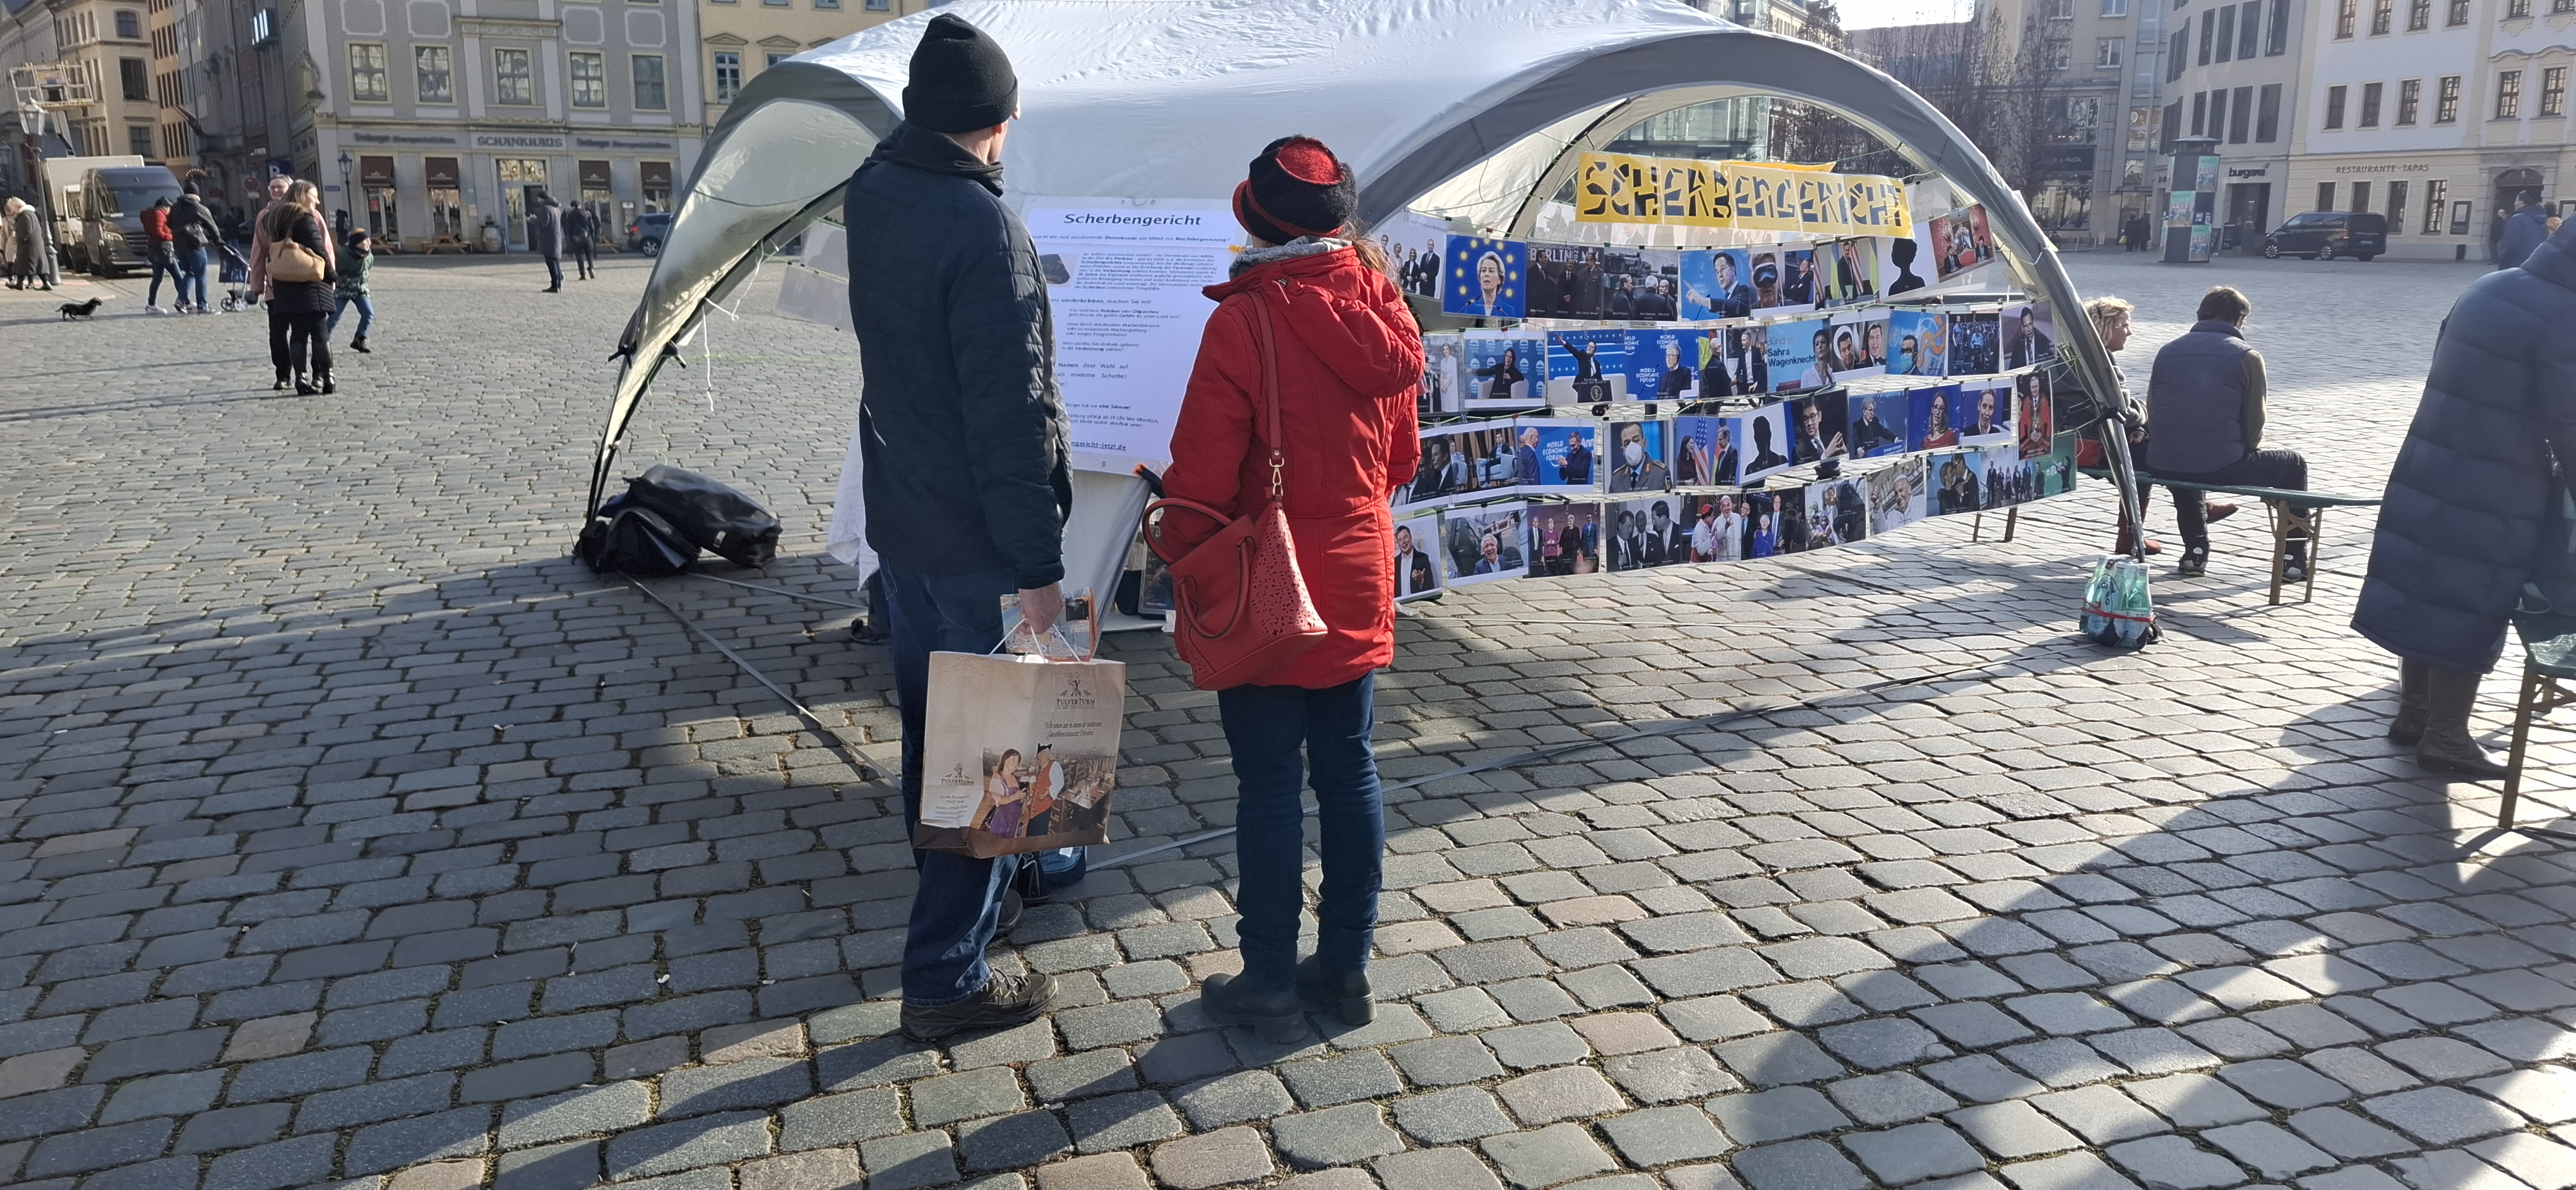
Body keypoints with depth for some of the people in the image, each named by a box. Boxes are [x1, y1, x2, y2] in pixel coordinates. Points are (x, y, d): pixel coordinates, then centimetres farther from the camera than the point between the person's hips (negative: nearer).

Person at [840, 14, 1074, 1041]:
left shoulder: (871, 195, 1)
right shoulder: (983, 231, -23)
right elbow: (1011, 411, -24)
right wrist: (1037, 563, -21)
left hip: (898, 522, 9)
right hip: (976, 541, -8)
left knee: (930, 724, 21)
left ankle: (958, 894, 40)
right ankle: (948, 977, 8)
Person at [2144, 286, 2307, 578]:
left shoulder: (2168, 351, 13)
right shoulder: (2247, 356, 1)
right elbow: (2254, 423, 1)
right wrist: (2249, 449, 22)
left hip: (2162, 467, 4)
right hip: (2222, 468, -4)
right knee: (2294, 465, 23)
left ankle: (2195, 551, 36)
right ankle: (2295, 559, 26)